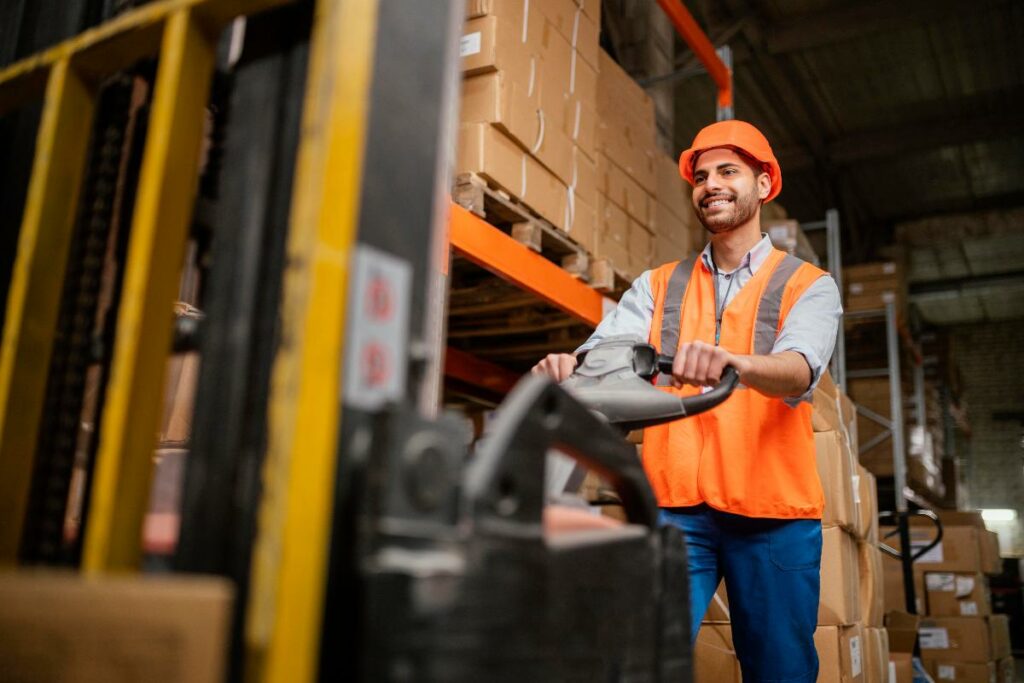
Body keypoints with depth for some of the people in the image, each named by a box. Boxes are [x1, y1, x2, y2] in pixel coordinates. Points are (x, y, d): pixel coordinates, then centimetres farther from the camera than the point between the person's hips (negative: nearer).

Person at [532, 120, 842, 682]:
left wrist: (732, 362, -37)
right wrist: (570, 365, -28)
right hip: (674, 508, 1)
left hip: (773, 513, 0)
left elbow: (800, 370, -14)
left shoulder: (809, 287, 6)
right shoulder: (657, 287, 13)